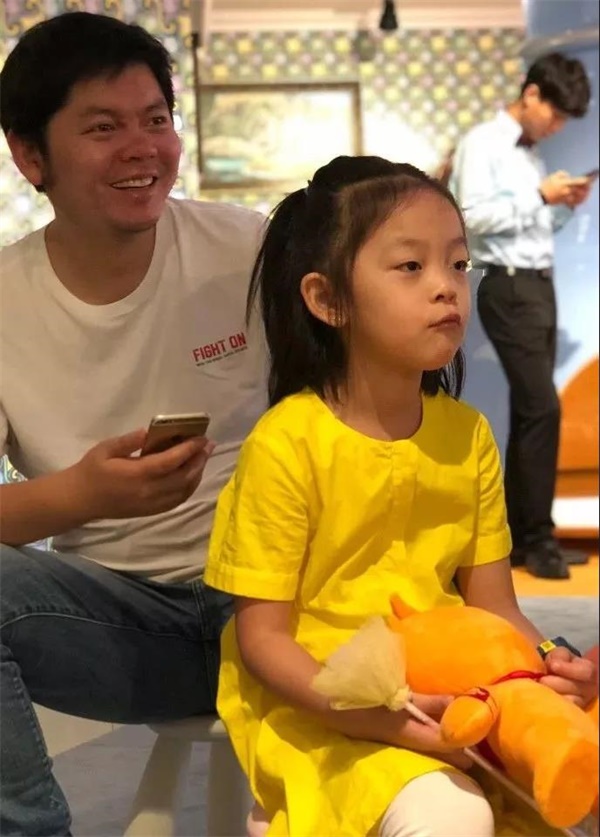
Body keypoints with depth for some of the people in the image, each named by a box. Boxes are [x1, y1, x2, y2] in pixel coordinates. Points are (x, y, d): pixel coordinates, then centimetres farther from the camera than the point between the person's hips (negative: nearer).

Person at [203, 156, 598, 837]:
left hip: (447, 694, 6)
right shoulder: (287, 444, -15)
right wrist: (372, 715, -26)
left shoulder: (467, 434, 1)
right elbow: (263, 637, -13)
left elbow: (493, 606, 5)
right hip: (318, 703, -6)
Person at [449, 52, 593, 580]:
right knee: (542, 407, -12)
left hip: (540, 284, 8)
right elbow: (473, 217, -17)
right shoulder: (483, 143, -6)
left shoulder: (532, 153, 17)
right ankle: (538, 539, -5)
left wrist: (564, 207, 3)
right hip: (509, 288, -8)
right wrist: (539, 195, -14)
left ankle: (520, 537, 14)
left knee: (528, 412, 8)